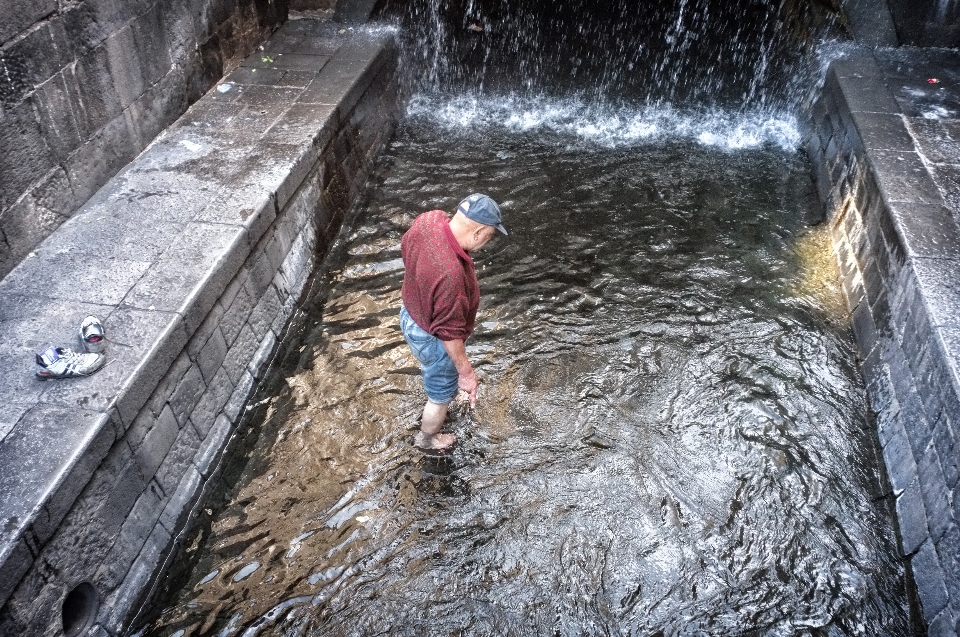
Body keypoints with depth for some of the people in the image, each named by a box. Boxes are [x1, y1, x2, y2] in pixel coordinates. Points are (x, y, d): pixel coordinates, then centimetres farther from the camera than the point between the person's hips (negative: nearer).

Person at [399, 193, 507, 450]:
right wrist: (466, 372, -18)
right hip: (431, 338, -8)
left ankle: (434, 407, 70)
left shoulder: (429, 219, -20)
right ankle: (427, 438, 53)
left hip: (411, 314, 8)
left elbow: (406, 246, 3)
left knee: (432, 371, 38)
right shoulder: (450, 273, -44)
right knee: (442, 394, 24)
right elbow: (449, 332, -32)